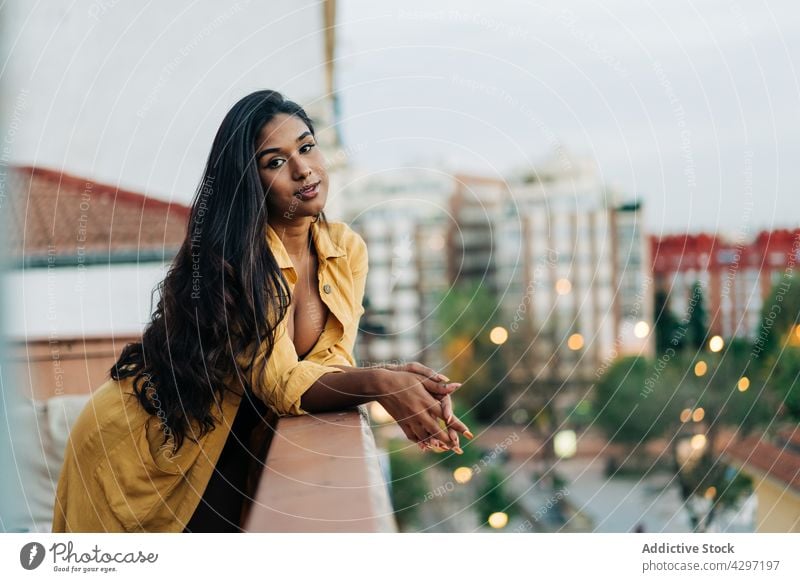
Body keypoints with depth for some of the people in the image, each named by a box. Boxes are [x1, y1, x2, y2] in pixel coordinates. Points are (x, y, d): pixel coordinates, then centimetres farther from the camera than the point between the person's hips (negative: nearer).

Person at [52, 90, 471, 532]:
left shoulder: (346, 249, -5)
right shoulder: (230, 256, -24)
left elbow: (329, 362, -10)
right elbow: (278, 381, -28)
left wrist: (402, 383, -30)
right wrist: (378, 383, -44)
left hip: (227, 448, 5)